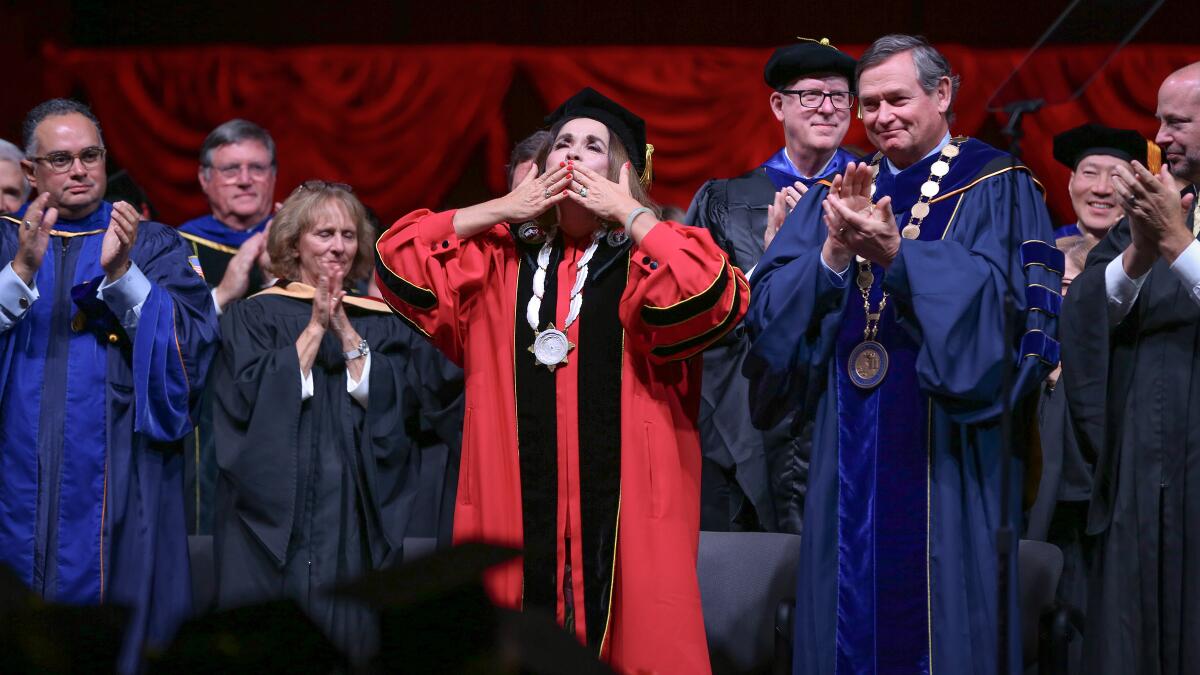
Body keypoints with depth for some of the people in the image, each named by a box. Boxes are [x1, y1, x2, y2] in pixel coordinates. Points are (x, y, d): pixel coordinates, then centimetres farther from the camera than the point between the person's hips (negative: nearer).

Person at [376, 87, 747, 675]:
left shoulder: (650, 254, 6)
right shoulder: (499, 261, 14)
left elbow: (713, 301, -15)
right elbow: (398, 260, 5)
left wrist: (629, 212, -6)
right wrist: (502, 209, 4)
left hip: (624, 507, -2)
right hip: (514, 509, 2)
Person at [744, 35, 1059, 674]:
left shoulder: (996, 186, 2)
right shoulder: (837, 193, 14)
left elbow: (1000, 298, -15)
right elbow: (768, 304, 2)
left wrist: (895, 253, -24)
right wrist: (835, 254, -17)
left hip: (943, 447, -4)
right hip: (851, 447, 4)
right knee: (852, 616, 4)